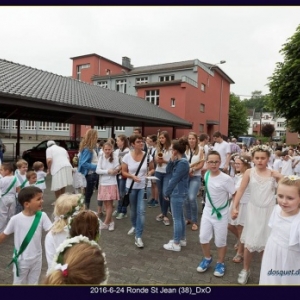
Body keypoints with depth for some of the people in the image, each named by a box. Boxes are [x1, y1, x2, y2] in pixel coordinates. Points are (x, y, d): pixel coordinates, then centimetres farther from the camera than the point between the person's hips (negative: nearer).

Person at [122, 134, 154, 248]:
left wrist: (148, 175, -15)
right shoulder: (127, 156, -9)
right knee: (133, 209, 17)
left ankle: (138, 237, 1)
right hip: (131, 186, 1)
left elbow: (152, 169, 5)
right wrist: (132, 176, -19)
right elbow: (123, 172, -2)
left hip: (143, 186, -1)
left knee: (141, 210, -8)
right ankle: (134, 226, 46)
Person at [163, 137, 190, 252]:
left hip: (177, 193, -10)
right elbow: (168, 171, 10)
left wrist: (166, 193, -12)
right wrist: (171, 160, -7)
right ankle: (182, 239, 33)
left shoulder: (183, 163, -22)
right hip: (179, 192, 10)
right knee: (180, 217, 19)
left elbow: (174, 180, -20)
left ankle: (176, 244, 12)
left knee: (176, 218, 1)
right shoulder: (179, 160, 7)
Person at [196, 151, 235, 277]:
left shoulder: (226, 179, -23)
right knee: (203, 237, 7)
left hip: (221, 213, -4)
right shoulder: (206, 175, -5)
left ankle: (220, 263, 33)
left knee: (220, 240, 9)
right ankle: (207, 258, 33)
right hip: (207, 211, 5)